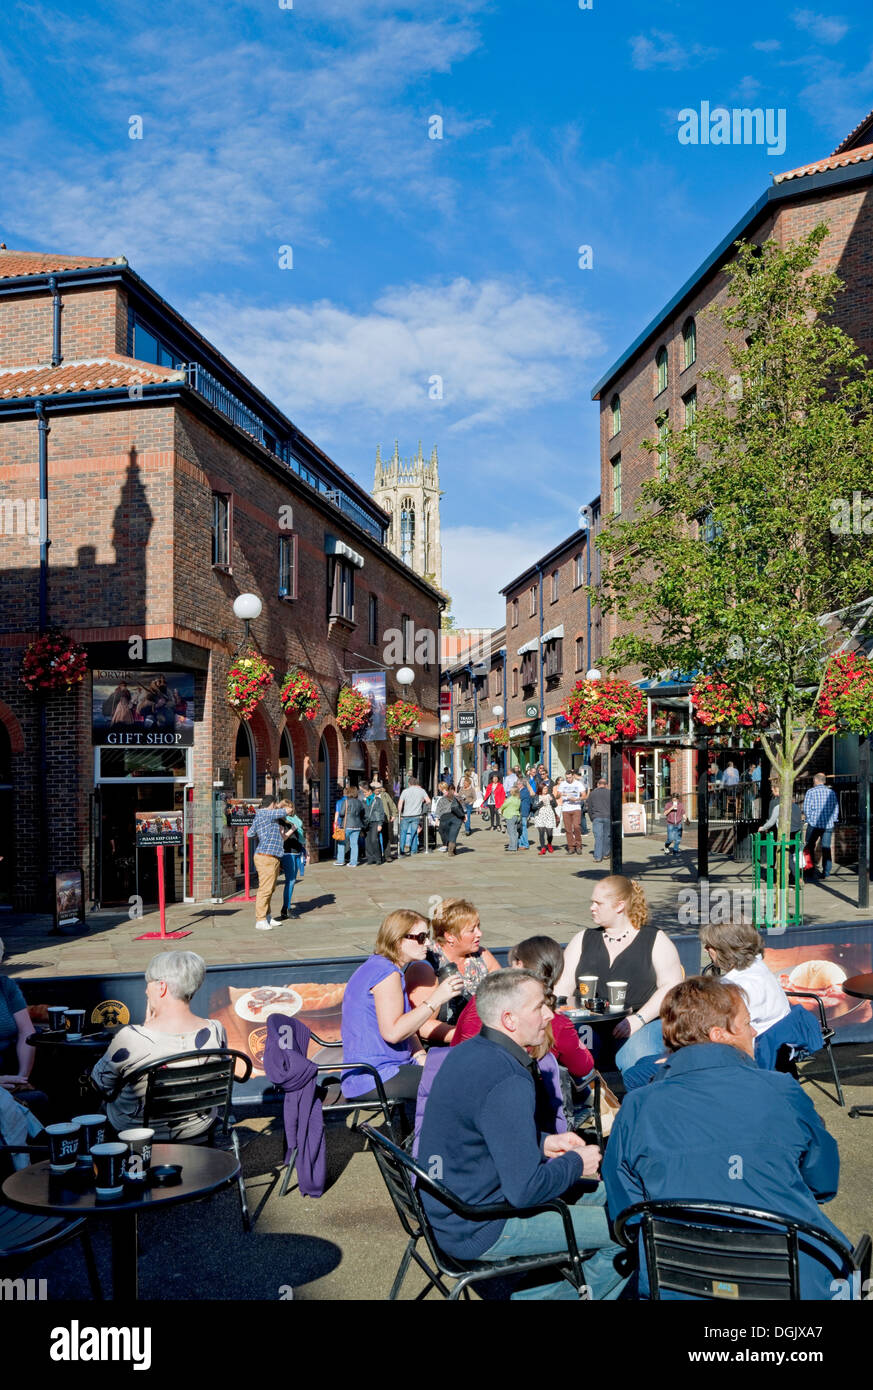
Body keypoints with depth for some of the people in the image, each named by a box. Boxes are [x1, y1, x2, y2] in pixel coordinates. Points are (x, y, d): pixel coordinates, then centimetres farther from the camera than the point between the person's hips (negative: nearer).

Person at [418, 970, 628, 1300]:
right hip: (480, 1232, -10)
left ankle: (533, 1294, 20)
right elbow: (525, 1190, -27)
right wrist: (576, 1163, -10)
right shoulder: (508, 1083, -27)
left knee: (602, 1193, 19)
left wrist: (544, 1142, 8)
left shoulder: (468, 1051, 3)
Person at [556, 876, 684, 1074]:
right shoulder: (583, 939, 20)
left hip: (645, 1023, -2)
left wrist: (637, 1020, -15)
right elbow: (562, 989, 12)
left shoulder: (656, 940, 10)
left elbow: (671, 987, -2)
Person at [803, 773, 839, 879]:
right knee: (826, 847, 5)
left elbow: (806, 808, -6)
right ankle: (826, 872, 1)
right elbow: (836, 808, 10)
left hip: (814, 824, -3)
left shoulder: (811, 792, -5)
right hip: (828, 824, 3)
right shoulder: (832, 792, 6)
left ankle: (811, 868, 8)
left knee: (810, 847, 10)